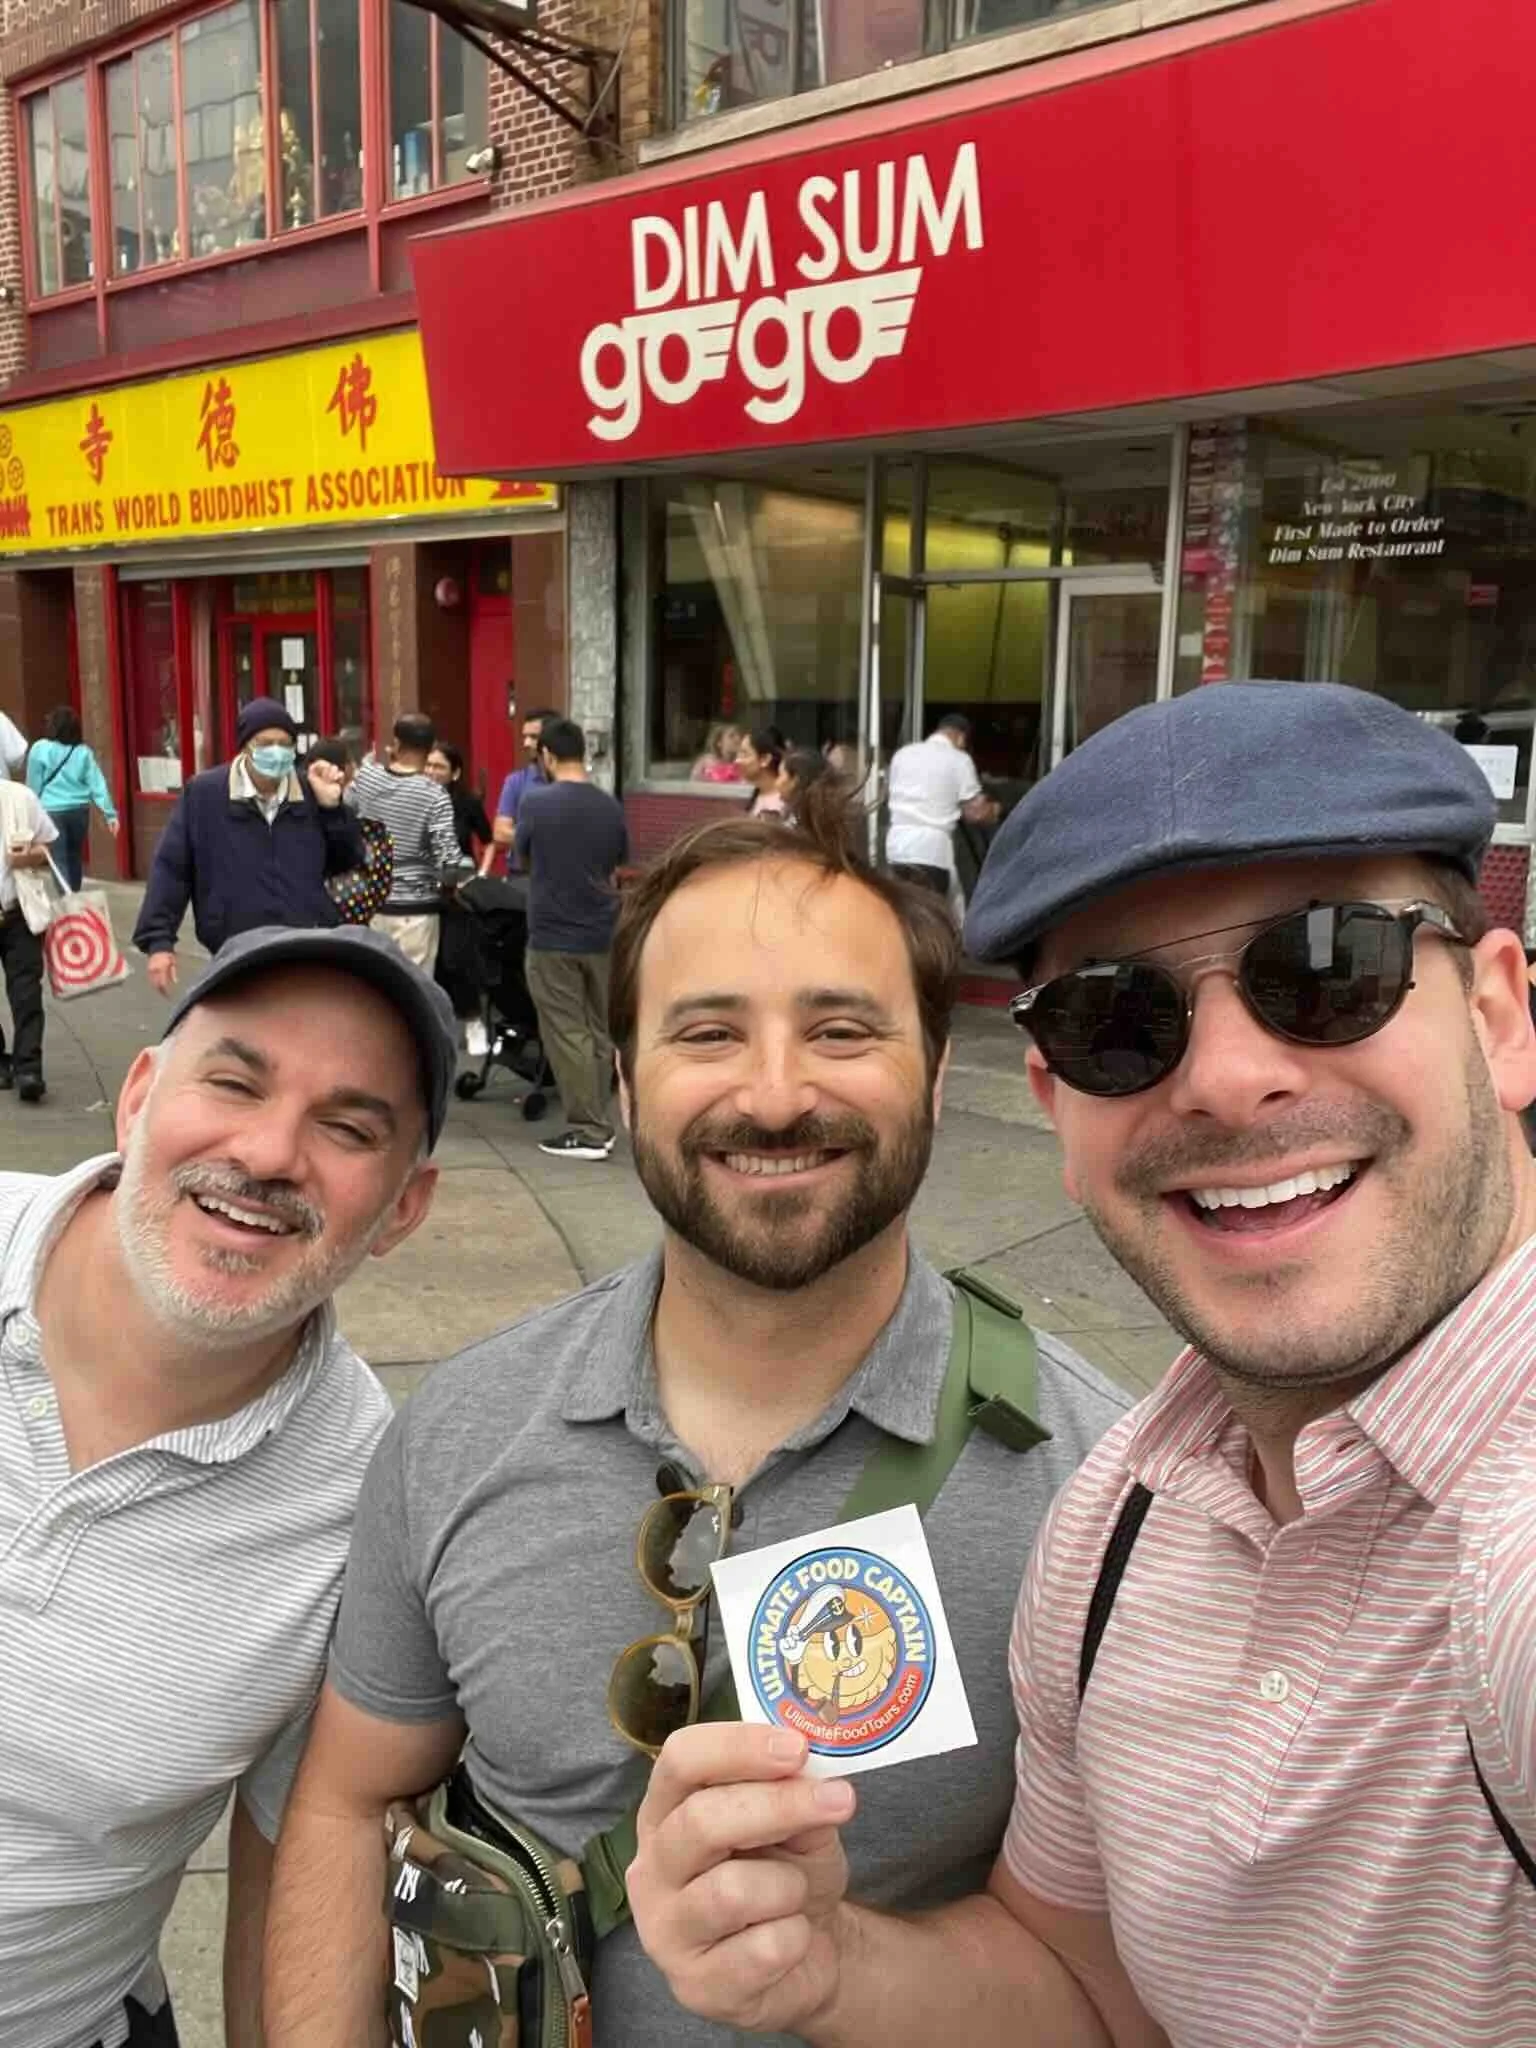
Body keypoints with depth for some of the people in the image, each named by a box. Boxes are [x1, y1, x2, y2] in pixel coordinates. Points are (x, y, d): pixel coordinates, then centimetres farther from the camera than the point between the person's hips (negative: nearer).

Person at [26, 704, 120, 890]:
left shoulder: (40, 749, -5)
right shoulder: (83, 751, 4)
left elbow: (33, 785, -1)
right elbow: (97, 783, 0)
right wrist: (110, 813, -1)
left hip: (52, 811, -4)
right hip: (79, 810, 4)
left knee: (59, 861, -3)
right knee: (75, 857, 18)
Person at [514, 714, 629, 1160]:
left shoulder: (535, 802, -11)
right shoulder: (610, 807, 2)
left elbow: (523, 858, 6)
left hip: (553, 936, -5)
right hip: (601, 935, 5)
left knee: (567, 1035, 1)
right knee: (598, 1032, 13)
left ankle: (587, 1131, 2)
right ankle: (601, 1124, 18)